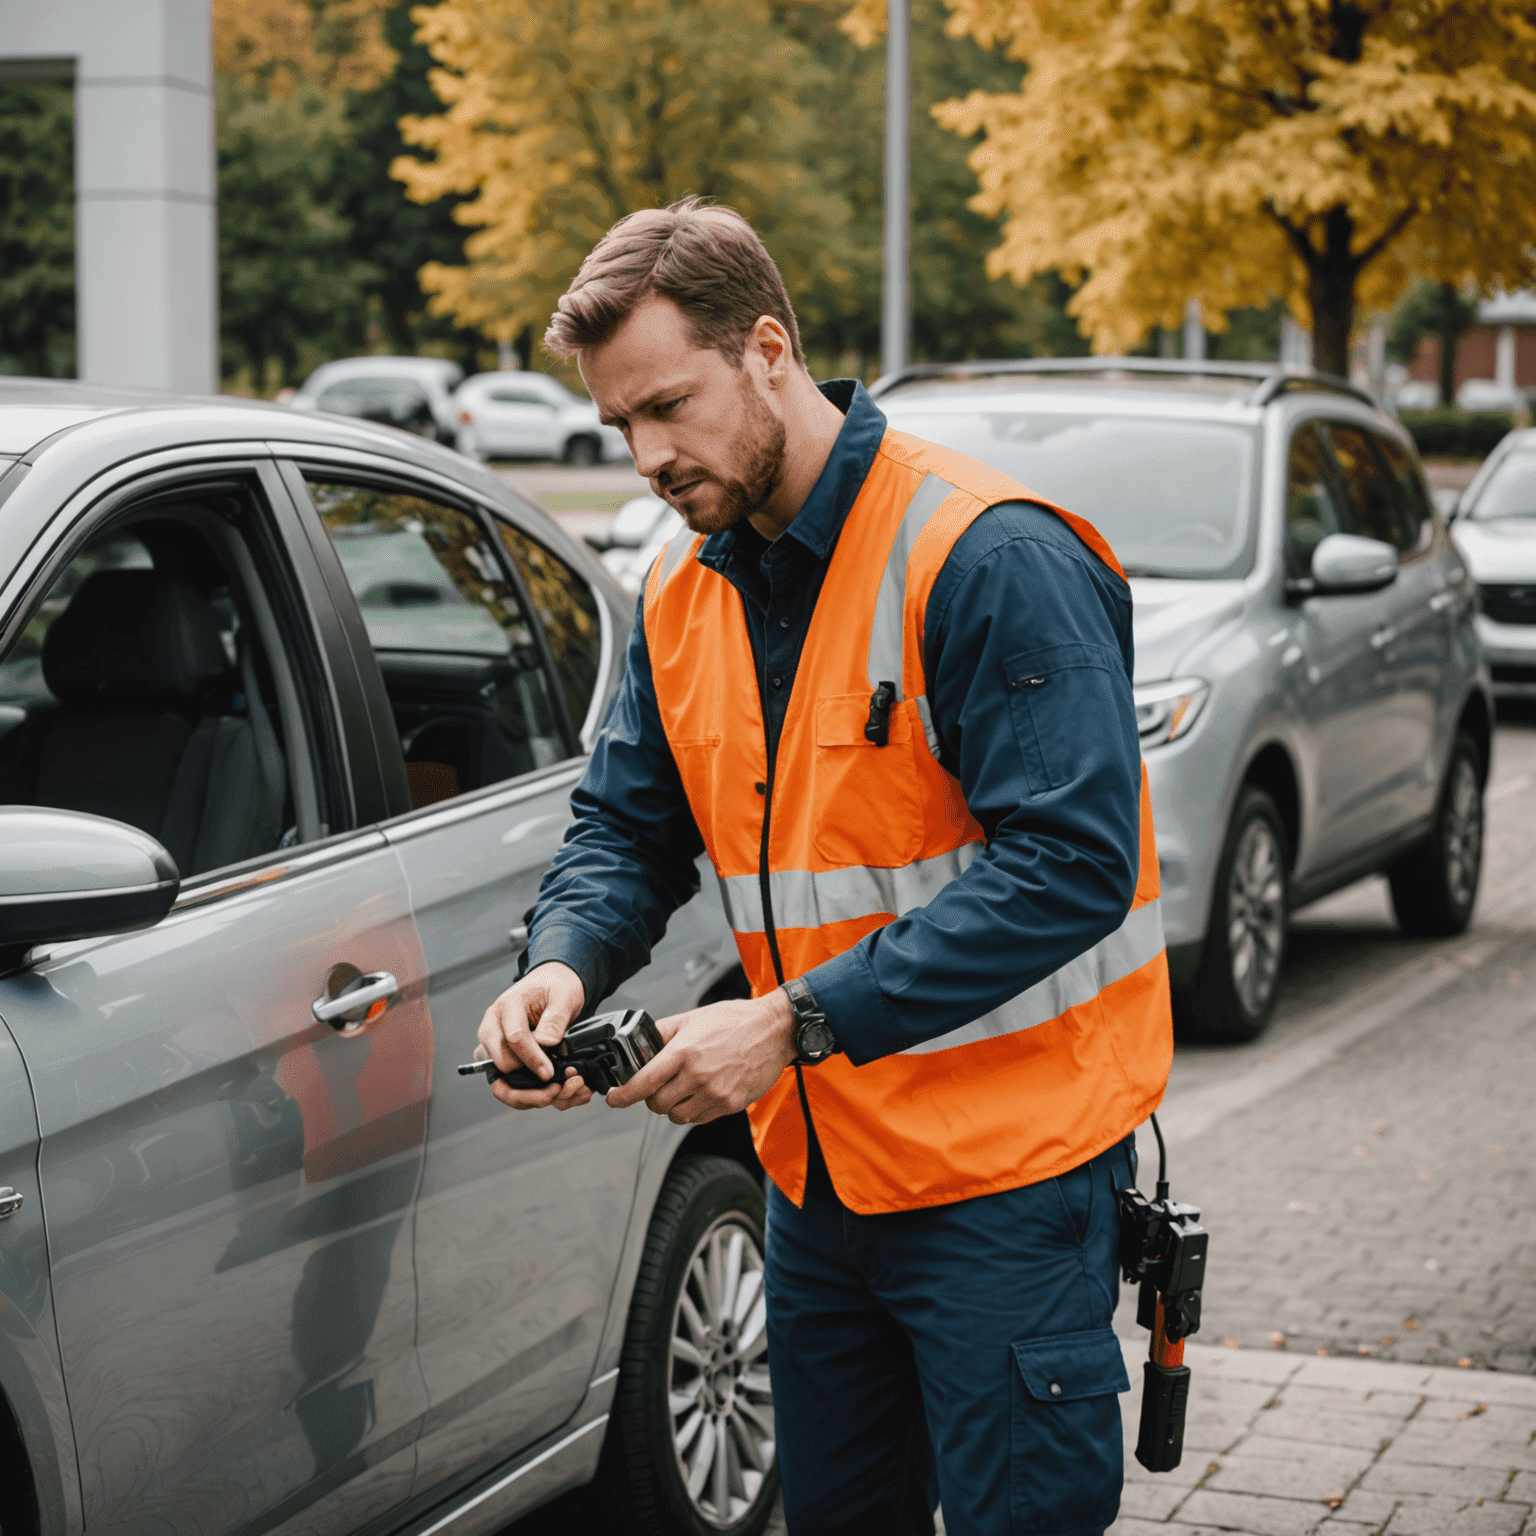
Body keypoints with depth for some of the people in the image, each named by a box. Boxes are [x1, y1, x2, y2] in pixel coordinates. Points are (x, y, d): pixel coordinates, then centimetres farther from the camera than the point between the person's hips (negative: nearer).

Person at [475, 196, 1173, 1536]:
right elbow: (629, 824, 13)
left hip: (1007, 1171, -7)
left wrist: (797, 1021, -27)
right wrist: (565, 963, -11)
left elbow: (1069, 863, -25)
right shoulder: (687, 592, 7)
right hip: (819, 1165, 8)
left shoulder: (989, 557, -19)